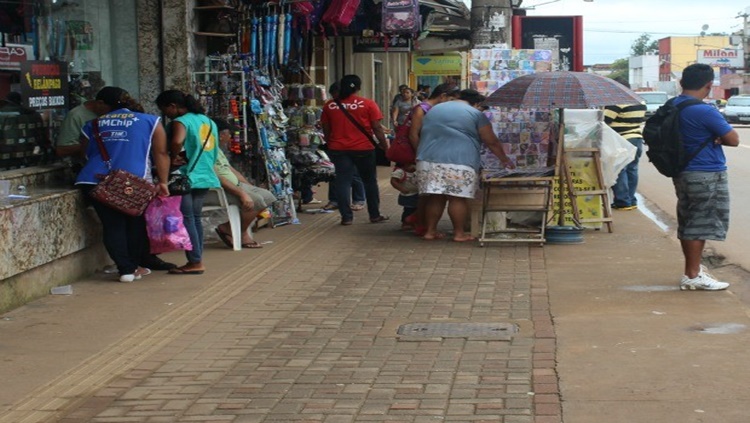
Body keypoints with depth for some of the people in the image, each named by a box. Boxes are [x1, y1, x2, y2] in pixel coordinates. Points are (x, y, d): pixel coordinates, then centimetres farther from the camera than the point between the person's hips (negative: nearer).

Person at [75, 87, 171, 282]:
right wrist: (162, 181, 4)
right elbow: (161, 153, 4)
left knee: (112, 225, 6)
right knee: (135, 224, 15)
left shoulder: (92, 125, 17)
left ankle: (126, 269, 1)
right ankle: (133, 267, 23)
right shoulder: (150, 122, 11)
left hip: (94, 180, 2)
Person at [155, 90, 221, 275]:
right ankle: (197, 259, 14)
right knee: (195, 218, 13)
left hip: (186, 178, -8)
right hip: (205, 176, 8)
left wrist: (173, 157, -12)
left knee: (186, 219, -3)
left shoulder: (180, 122, -11)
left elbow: (177, 141, -31)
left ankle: (195, 262, -4)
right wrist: (186, 156, 9)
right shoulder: (207, 121, 14)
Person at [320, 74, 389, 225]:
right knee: (370, 181, 12)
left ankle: (346, 216, 4)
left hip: (338, 149, 2)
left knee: (343, 182, 6)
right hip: (363, 148, -2)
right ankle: (375, 215, 17)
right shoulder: (368, 104, -6)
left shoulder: (329, 105, 2)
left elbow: (326, 130, 8)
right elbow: (377, 128, -6)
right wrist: (384, 145, 5)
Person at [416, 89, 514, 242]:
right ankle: (459, 233, 4)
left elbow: (424, 134, 28)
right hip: (459, 162, -5)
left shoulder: (434, 109, 21)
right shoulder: (475, 114, 5)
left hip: (429, 159, 5)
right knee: (458, 198, 0)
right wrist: (504, 159, 20)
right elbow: (492, 142, 8)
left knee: (435, 197, 10)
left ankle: (430, 231, 12)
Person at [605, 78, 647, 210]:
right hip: (637, 139, 9)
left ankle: (623, 201, -3)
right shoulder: (640, 102, 12)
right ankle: (631, 200, 15)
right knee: (632, 170, 12)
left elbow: (604, 120, -15)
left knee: (619, 172, -2)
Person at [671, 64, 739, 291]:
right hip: (707, 176, -8)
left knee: (688, 221, 16)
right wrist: (715, 136, 4)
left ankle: (694, 267, 27)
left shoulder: (671, 108, 5)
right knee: (701, 224, -3)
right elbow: (733, 139, -15)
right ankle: (692, 276, 1)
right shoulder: (705, 112, -20)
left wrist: (708, 136, 2)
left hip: (682, 173, 9)